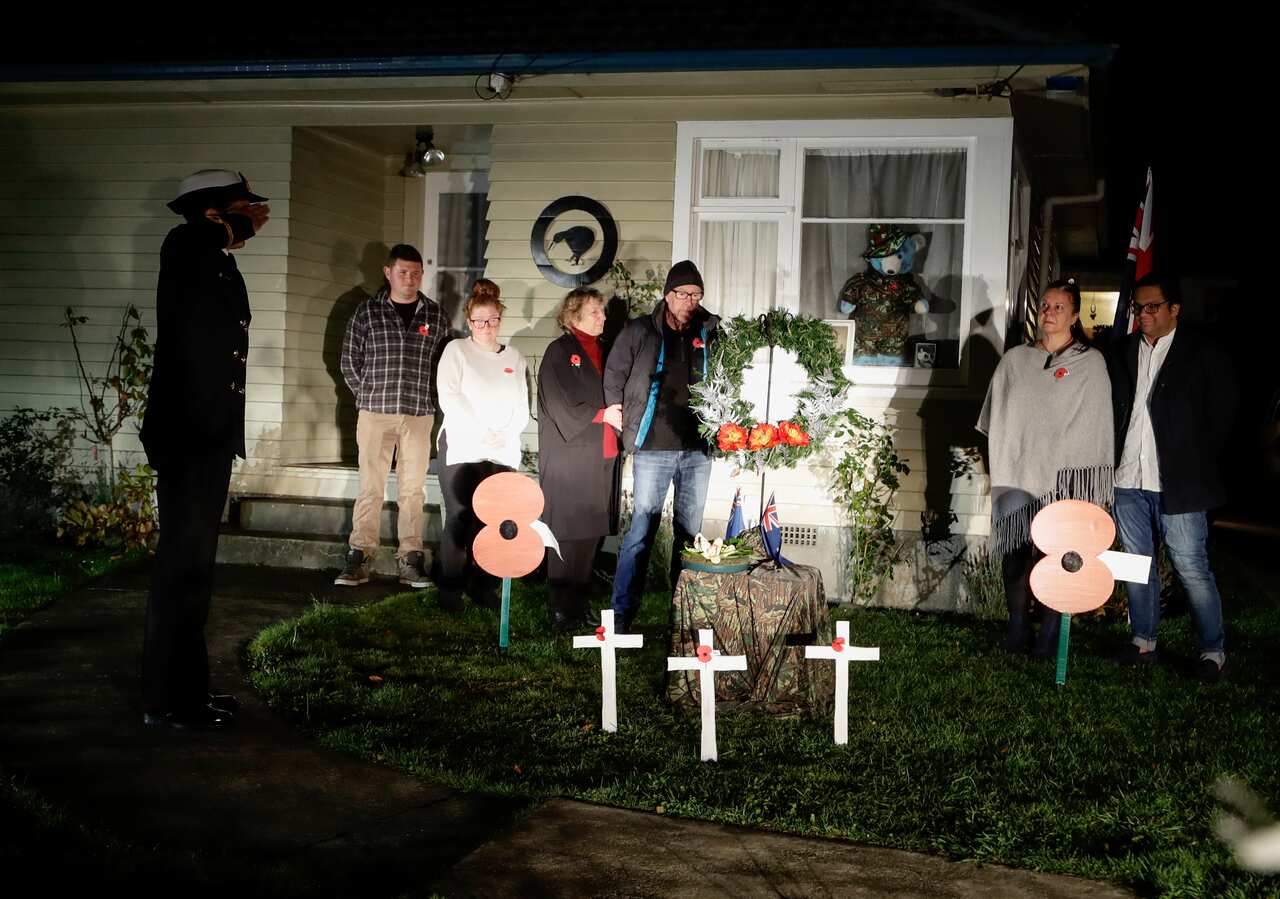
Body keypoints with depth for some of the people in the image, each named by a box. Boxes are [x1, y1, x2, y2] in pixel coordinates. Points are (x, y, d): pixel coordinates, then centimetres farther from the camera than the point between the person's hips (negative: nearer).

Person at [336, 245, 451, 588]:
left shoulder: (435, 314, 8)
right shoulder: (367, 311, 4)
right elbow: (350, 361, 7)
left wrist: (426, 399, 7)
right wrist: (370, 396, 5)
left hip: (419, 415, 1)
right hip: (374, 414, -1)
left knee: (413, 489, 4)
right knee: (370, 487, 0)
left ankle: (410, 558, 8)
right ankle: (360, 557, 4)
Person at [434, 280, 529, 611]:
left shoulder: (515, 359, 17)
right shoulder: (456, 351, 7)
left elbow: (522, 407, 11)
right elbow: (449, 398, -5)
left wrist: (506, 434, -7)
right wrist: (480, 432, -12)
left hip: (502, 452, 3)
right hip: (461, 448, -3)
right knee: (459, 518, -8)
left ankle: (484, 587, 3)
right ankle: (450, 589, 0)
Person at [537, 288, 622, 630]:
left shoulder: (603, 350, 17)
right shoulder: (559, 352, -4)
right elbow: (561, 406, -11)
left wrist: (618, 417, 3)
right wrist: (602, 415, -8)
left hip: (602, 457, 7)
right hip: (569, 458, -7)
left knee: (590, 533, 9)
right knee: (567, 534, -4)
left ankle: (580, 603, 17)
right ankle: (562, 611, 2)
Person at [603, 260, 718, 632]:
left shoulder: (711, 333, 7)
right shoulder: (640, 331, 1)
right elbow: (614, 374, 10)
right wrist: (619, 413, 7)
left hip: (698, 448, 3)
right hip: (653, 447, -3)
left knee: (690, 531, 9)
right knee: (642, 529, -5)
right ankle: (622, 612, 1)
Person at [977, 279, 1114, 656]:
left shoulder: (1091, 363, 5)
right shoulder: (1015, 360, 13)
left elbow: (1097, 425, 2)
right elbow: (997, 419, 18)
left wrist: (1095, 484, -2)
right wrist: (1003, 461, 10)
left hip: (1065, 479, -3)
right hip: (1018, 473, 3)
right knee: (1016, 551, 2)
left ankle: (1050, 635, 1)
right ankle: (1017, 631, 10)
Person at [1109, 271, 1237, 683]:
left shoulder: (1204, 354, -2)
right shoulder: (1124, 352, 10)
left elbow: (1222, 417, -1)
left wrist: (1198, 470, -4)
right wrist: (1112, 463, 4)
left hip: (1177, 484, -4)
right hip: (1128, 480, 5)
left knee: (1192, 568, -2)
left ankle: (1213, 650, 9)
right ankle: (1143, 641, 23)